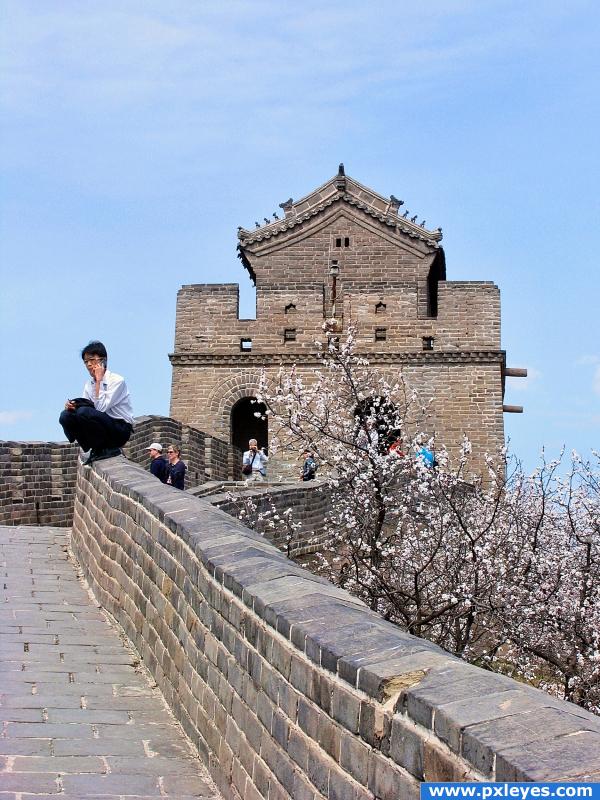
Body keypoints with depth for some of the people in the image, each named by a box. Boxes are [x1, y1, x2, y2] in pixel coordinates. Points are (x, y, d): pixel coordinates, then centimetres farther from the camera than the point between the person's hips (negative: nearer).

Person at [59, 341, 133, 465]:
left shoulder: (117, 380, -12)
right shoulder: (89, 385, 9)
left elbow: (101, 407, -23)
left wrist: (99, 380, -17)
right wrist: (72, 406, -16)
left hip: (121, 430, -7)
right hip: (102, 429, 7)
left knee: (84, 412, -29)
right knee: (66, 416, -13)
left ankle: (108, 449, -12)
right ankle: (97, 450, -5)